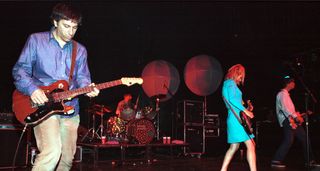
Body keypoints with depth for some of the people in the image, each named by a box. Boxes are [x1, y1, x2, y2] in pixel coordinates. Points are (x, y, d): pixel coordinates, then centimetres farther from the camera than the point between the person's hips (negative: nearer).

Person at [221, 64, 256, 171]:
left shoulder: (227, 83, 22)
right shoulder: (231, 83, -7)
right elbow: (232, 99, -23)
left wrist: (244, 109, 17)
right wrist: (245, 110, -18)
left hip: (234, 119, 10)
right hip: (237, 118, -10)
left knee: (234, 147, 14)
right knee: (250, 145, -10)